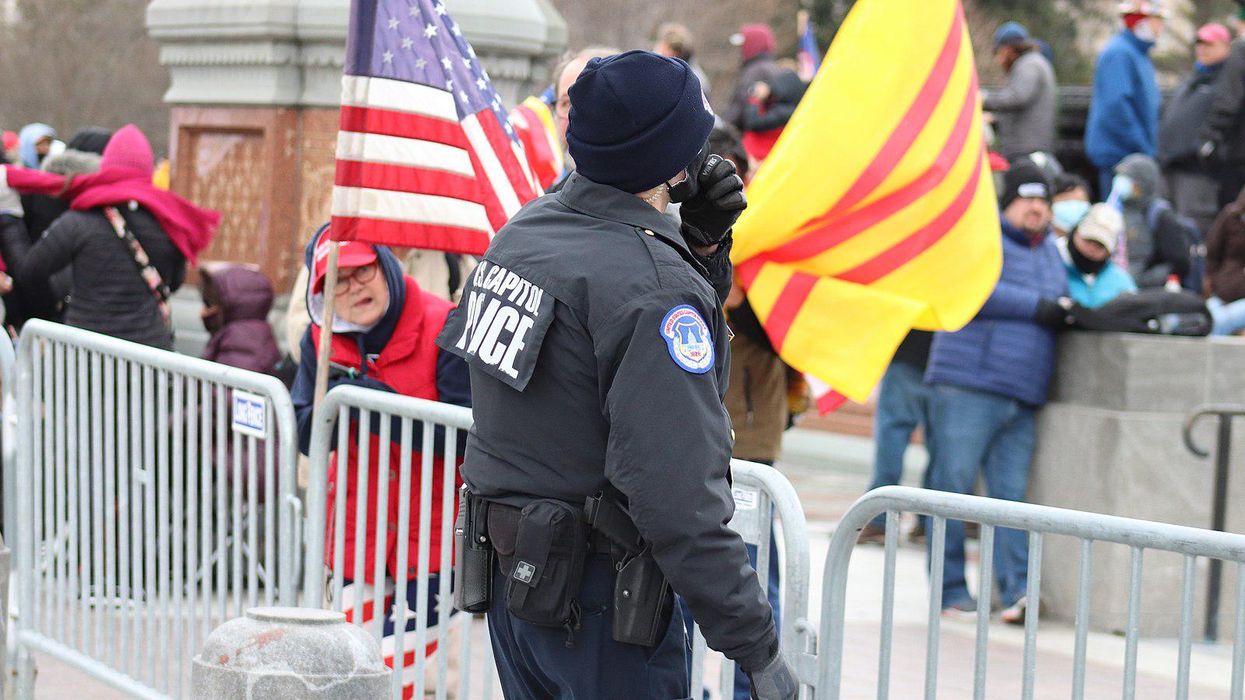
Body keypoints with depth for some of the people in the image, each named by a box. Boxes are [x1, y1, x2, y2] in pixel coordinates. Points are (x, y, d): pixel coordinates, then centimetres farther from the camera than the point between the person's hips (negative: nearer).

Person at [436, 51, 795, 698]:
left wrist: (702, 243, 3)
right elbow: (680, 500, -26)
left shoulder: (524, 230, 4)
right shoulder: (655, 287, -22)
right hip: (600, 609, -9)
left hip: (509, 581, 9)